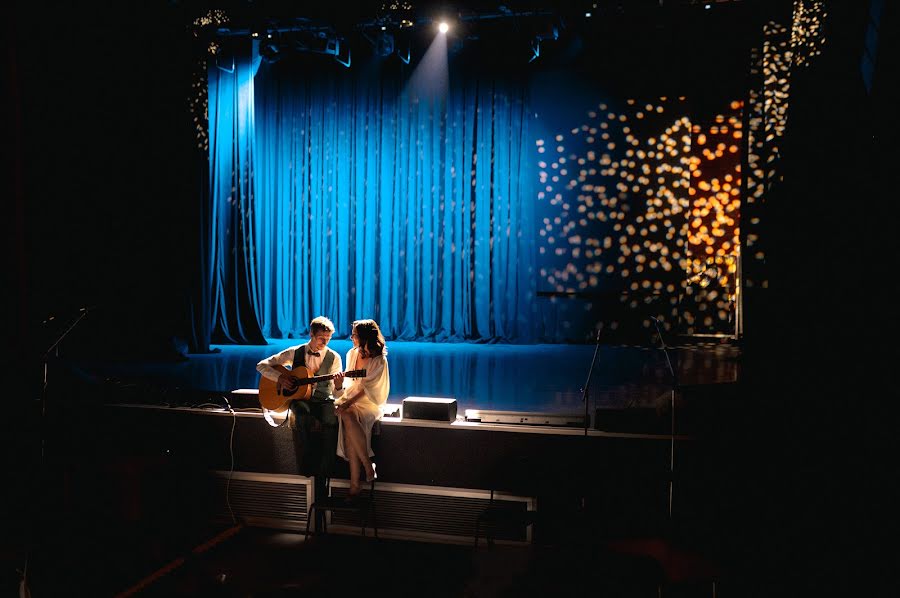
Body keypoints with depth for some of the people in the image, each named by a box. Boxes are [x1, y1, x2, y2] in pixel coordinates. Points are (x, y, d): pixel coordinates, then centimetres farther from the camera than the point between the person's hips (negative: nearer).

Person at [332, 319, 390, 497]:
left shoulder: (379, 360, -7)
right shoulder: (352, 354, 11)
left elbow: (366, 388, -13)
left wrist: (347, 404, -22)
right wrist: (339, 384, -3)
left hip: (368, 403, -5)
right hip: (350, 399, 5)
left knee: (348, 416, -34)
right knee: (348, 418, -31)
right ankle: (368, 465, -24)